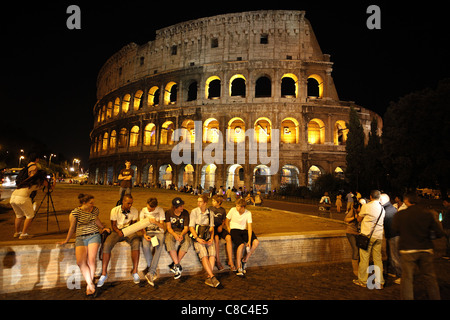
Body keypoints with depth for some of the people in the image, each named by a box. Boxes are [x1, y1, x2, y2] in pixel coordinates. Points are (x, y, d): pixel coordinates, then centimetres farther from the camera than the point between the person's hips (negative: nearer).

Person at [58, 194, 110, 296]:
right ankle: (91, 284, -8)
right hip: (80, 238, -1)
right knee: (80, 262, -20)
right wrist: (66, 240, 15)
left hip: (94, 235, 1)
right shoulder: (75, 212, -6)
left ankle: (89, 285, -2)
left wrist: (103, 228, 32)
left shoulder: (95, 209, 6)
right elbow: (72, 227, 7)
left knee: (91, 260, -18)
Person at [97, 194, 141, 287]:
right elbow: (113, 225, -2)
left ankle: (135, 271, -23)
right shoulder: (115, 210, -5)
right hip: (117, 231, 1)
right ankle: (104, 273, -13)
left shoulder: (134, 211, -3)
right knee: (106, 245, -28)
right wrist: (118, 232, -22)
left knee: (136, 243, -32)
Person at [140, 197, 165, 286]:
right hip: (147, 232, 1)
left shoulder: (160, 210, 3)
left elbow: (162, 226, 3)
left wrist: (156, 222, -19)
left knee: (159, 246, -33)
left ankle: (151, 272, -33)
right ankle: (153, 272, -21)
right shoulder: (143, 211, 8)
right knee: (145, 246, -32)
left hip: (159, 232, -1)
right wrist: (145, 235, -12)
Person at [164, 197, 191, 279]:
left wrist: (181, 235, -24)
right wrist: (175, 235, -25)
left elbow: (186, 228, -2)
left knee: (187, 242, -32)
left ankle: (175, 264, -19)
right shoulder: (168, 212, -3)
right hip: (171, 232, -1)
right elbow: (168, 227, -5)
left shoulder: (185, 213, -2)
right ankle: (178, 266, -29)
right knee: (169, 242, -36)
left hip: (182, 232, 1)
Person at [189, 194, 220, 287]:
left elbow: (211, 227, 13)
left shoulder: (210, 213, 13)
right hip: (197, 236, -2)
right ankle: (212, 276, -23)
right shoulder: (194, 212, 4)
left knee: (212, 253, -22)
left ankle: (208, 278, -17)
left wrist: (211, 238, -4)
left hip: (208, 237, 2)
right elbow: (191, 227, 0)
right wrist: (197, 238, -13)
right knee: (204, 254, -25)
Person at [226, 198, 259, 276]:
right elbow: (227, 221, 5)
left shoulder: (248, 213, -7)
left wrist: (249, 241, -19)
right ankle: (239, 268, -15)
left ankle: (245, 260, -4)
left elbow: (249, 227, -11)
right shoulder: (233, 210, -8)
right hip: (234, 230, -3)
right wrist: (229, 229, -11)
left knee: (256, 242, -21)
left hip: (244, 230, 3)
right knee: (241, 245, -30)